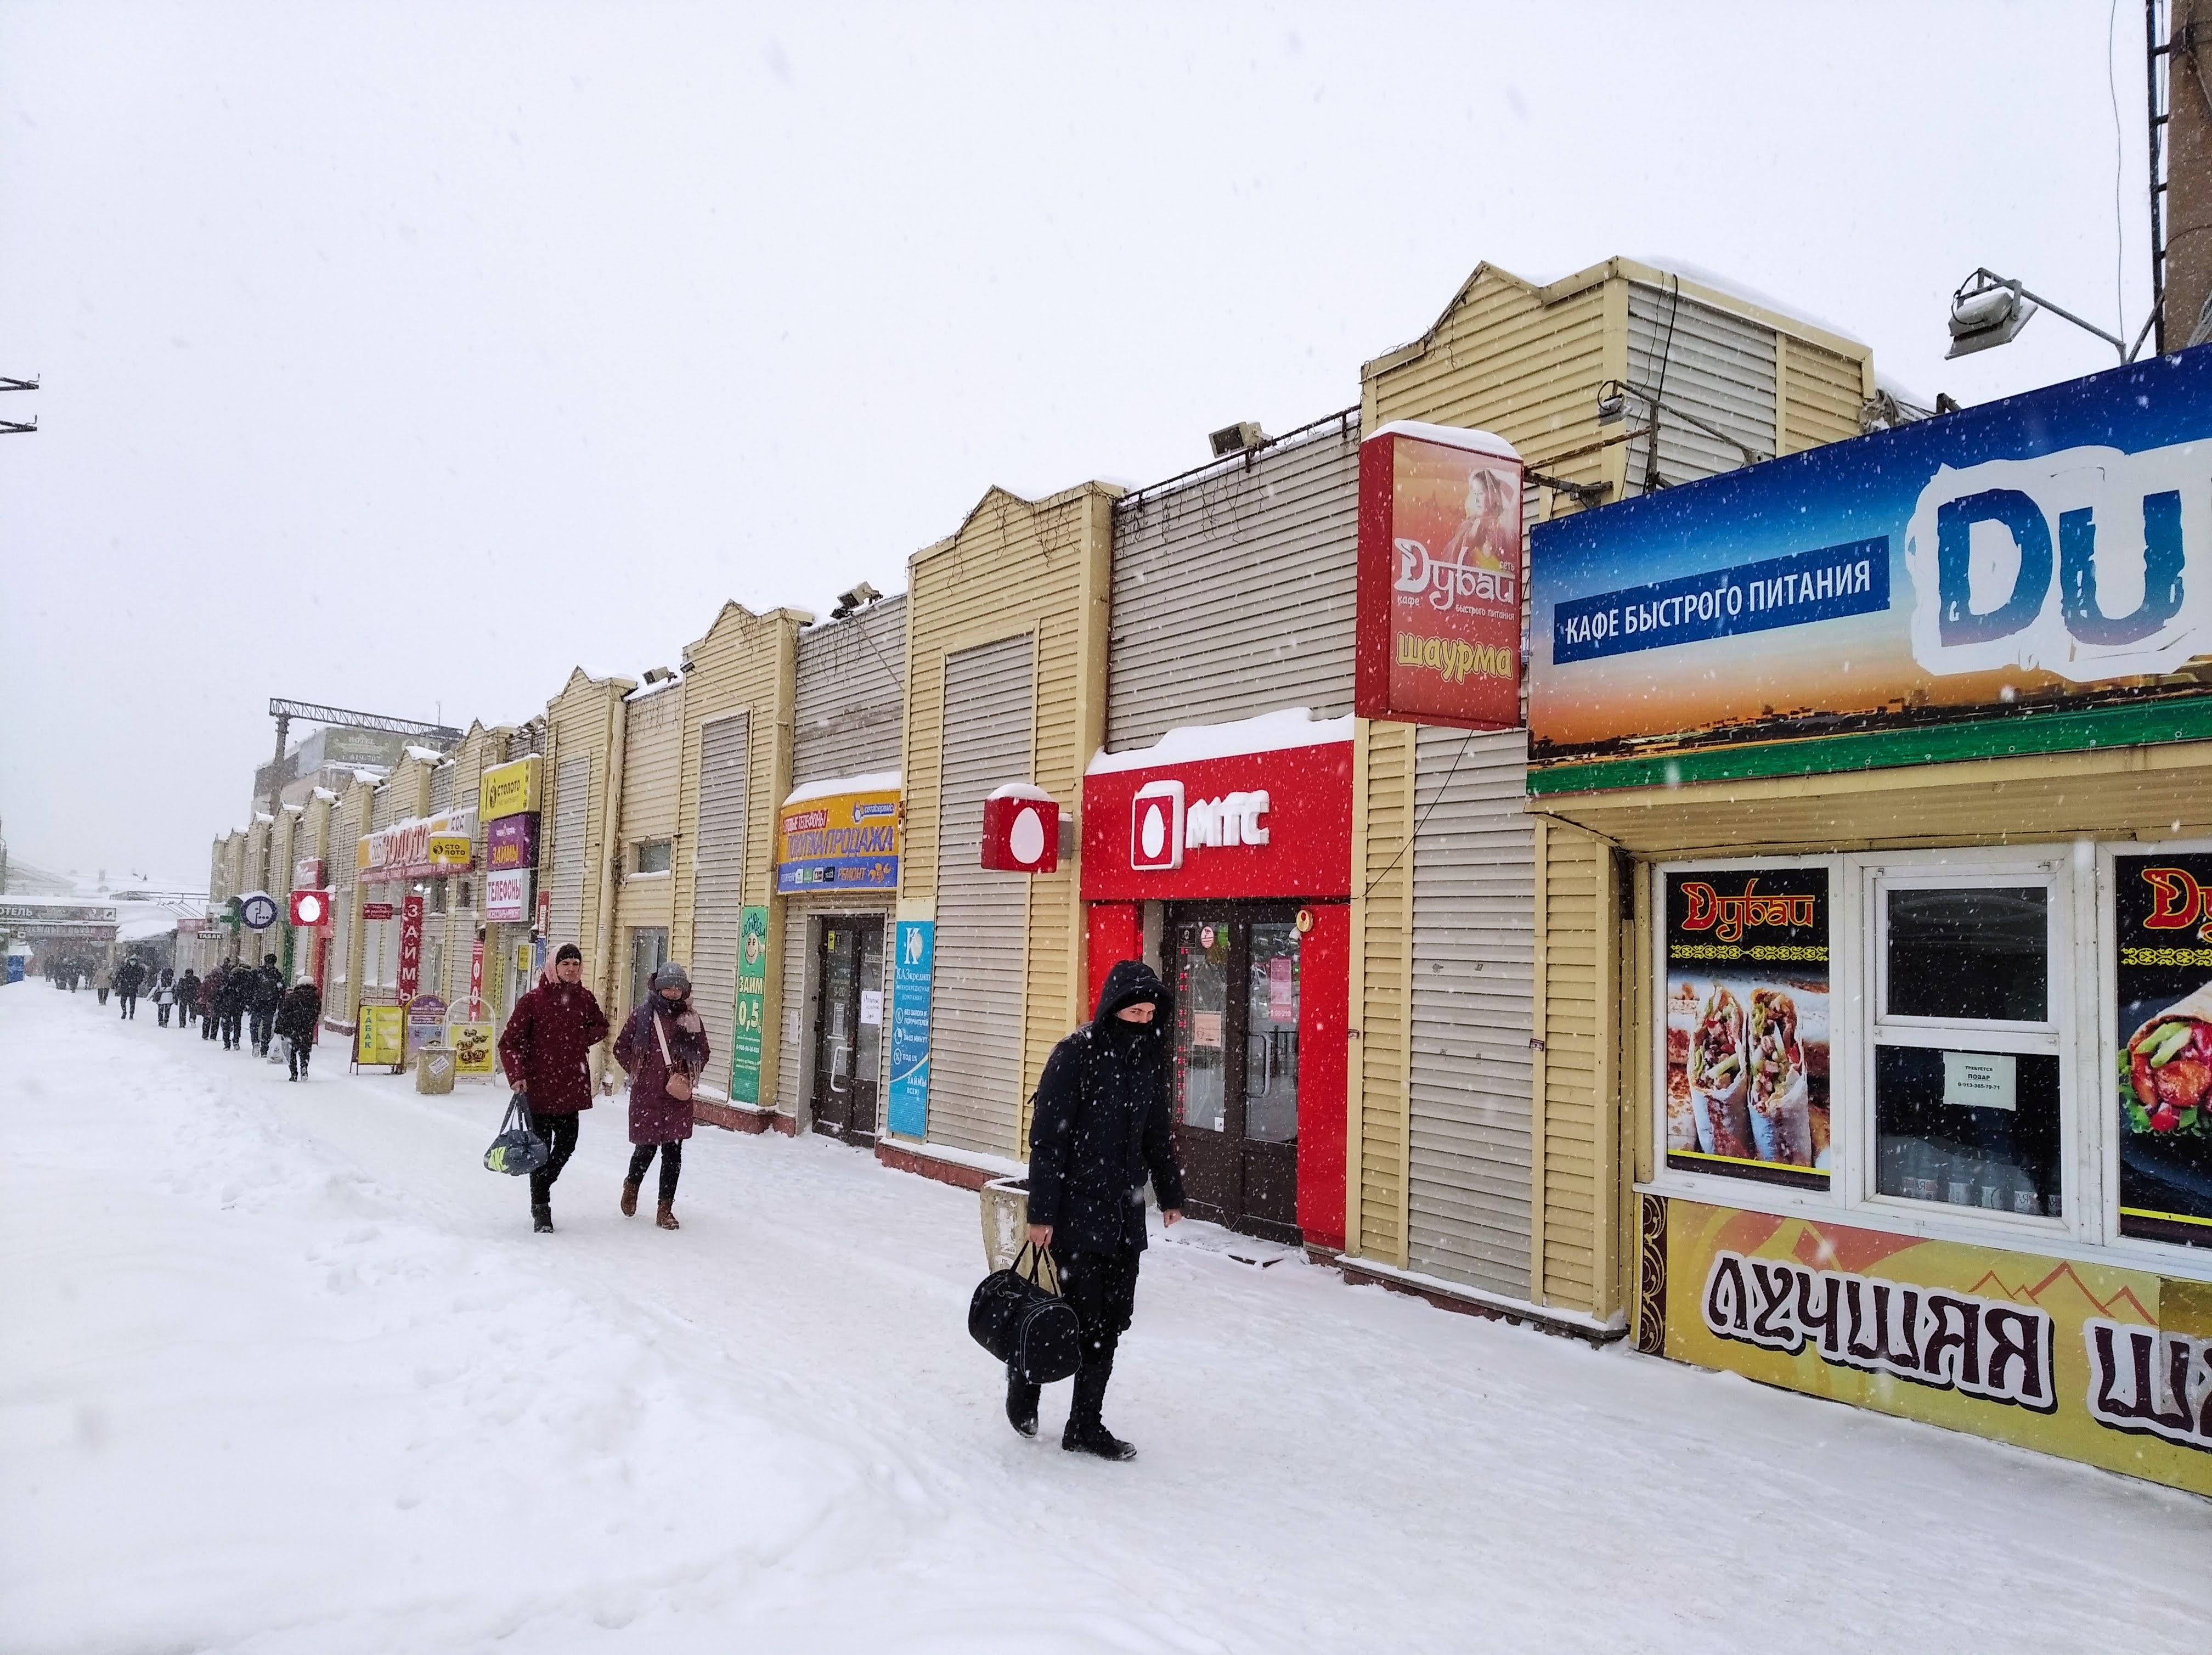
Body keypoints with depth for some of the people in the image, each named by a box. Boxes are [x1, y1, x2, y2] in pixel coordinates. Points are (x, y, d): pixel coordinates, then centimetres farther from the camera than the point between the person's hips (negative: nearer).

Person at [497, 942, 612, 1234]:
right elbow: (509, 1042, -7)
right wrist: (517, 1075, -17)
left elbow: (601, 1026, 22)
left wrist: (583, 1040, 3)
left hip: (571, 1086, 4)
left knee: (567, 1143, 12)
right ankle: (540, 1209, 14)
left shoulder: (586, 999, 3)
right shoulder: (533, 1000, -9)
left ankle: (542, 1186, 37)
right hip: (539, 1086, -4)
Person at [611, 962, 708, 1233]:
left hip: (678, 1097, 2)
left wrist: (688, 1077, 3)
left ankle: (666, 1209, 11)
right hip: (646, 1094, -2)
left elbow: (703, 1053, 15)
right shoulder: (643, 1014, -1)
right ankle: (632, 1186, 34)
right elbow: (621, 1048, 5)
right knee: (647, 1148, 2)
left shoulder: (690, 1018, 5)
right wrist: (637, 1073, -1)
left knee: (673, 1152, 2)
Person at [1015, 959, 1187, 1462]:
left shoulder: (1148, 1059, 8)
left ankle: (1086, 1425, 18)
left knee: (1112, 1318, 7)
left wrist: (1170, 1193, 22)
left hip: (1125, 1208, 6)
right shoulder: (1076, 1054, -13)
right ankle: (1027, 1372, 26)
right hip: (1078, 1207, -6)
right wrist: (1041, 1211, -15)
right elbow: (1047, 1137, -13)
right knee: (1087, 1315, -2)